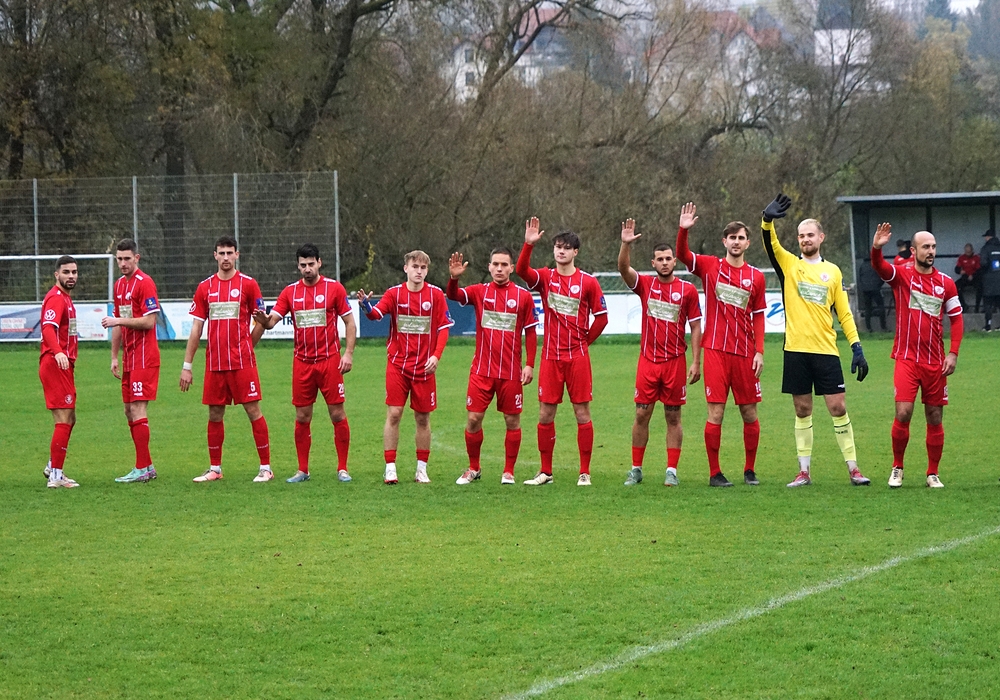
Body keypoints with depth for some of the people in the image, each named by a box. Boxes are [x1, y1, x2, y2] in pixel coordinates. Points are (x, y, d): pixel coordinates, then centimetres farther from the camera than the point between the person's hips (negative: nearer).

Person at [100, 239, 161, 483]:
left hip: (144, 357, -9)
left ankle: (142, 470, -8)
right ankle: (147, 466, 14)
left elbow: (149, 321, -18)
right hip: (129, 358, 9)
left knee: (137, 410, -10)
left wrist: (118, 320, -18)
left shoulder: (145, 283, -11)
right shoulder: (119, 285, 16)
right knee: (129, 411, 8)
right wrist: (114, 357, 19)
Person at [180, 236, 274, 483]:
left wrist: (245, 347, -9)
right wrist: (186, 365, 6)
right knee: (215, 414, 8)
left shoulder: (248, 284, 0)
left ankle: (265, 467, 0)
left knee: (253, 410, -4)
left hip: (242, 361, -3)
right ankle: (215, 469, 17)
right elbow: (196, 328, 10)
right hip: (214, 363, 3)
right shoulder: (205, 287, 9)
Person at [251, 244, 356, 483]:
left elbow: (349, 322, 2)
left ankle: (342, 468, 6)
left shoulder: (334, 288, 0)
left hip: (329, 360, -3)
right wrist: (263, 320, -24)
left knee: (337, 414, -2)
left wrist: (348, 353, -7)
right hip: (302, 363, 3)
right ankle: (302, 470, 12)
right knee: (302, 417, 4)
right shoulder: (290, 292, 6)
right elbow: (271, 320, 0)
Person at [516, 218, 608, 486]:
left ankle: (585, 472, 5)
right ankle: (545, 471, 12)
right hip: (551, 356, 2)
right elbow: (521, 270, -15)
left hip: (578, 357, -2)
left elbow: (601, 317, 5)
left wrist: (585, 341, 3)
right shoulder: (545, 277, 5)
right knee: (545, 413, 3)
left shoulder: (588, 282, 0)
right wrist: (529, 244, -27)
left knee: (582, 412, 0)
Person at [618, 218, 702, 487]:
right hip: (648, 361, 1)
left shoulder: (687, 290, 1)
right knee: (641, 414, 2)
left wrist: (696, 362, -4)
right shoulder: (645, 284, 4)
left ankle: (672, 470, 6)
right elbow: (623, 268, -13)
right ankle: (636, 469, 9)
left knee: (673, 417, 3)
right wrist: (626, 244, -30)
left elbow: (696, 326, 2)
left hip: (675, 361, -1)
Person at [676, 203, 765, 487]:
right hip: (716, 350, -2)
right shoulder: (710, 267, 4)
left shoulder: (756, 277, 8)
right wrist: (683, 230, -26)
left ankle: (750, 470, 17)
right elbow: (682, 255, -8)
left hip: (745, 354, 2)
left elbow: (758, 316, 10)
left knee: (749, 413, 5)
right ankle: (714, 473, 1)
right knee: (716, 412, -5)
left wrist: (759, 351, 2)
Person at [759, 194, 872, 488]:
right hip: (796, 350, 0)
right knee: (802, 411, 5)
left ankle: (853, 469, 4)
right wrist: (768, 220, -33)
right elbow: (770, 243, -12)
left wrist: (857, 347, 2)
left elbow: (844, 313, 10)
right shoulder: (789, 264, 7)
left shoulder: (832, 271, 9)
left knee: (838, 408, -2)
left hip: (826, 350, 0)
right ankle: (804, 472, 11)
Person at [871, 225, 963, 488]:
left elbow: (956, 318, 10)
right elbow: (879, 267, -21)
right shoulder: (901, 274, -1)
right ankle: (897, 468, 5)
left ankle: (933, 474, 17)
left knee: (935, 418, 6)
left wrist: (953, 353, 0)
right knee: (903, 413, -13)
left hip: (935, 362, 3)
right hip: (906, 359, -3)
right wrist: (876, 248, -43)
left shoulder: (946, 283, 5)